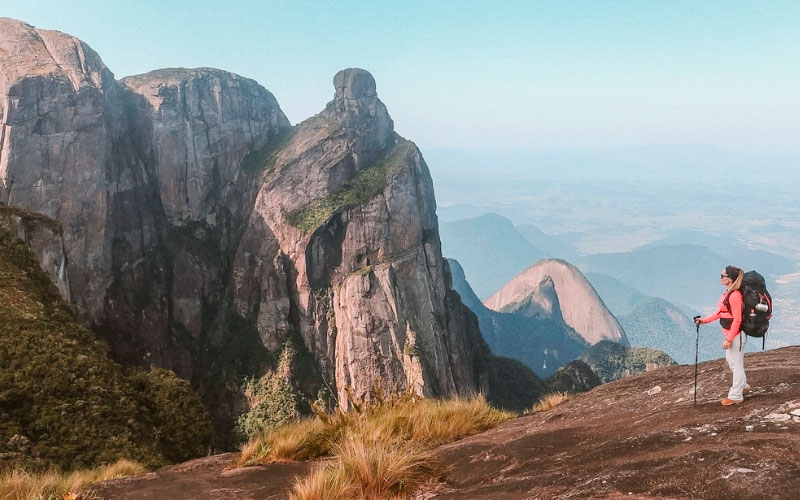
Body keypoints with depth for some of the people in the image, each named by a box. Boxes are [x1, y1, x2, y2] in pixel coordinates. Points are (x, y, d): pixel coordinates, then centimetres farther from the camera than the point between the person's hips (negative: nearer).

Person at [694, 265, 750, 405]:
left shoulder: (735, 296, -23)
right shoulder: (727, 292, 6)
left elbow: (737, 320, -22)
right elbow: (720, 313, 15)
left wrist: (728, 339, -21)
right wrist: (704, 320, 13)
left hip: (736, 335, -10)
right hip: (729, 334, 10)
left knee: (736, 364, 3)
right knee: (731, 361, 23)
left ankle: (736, 396, 15)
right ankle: (743, 386, 41)